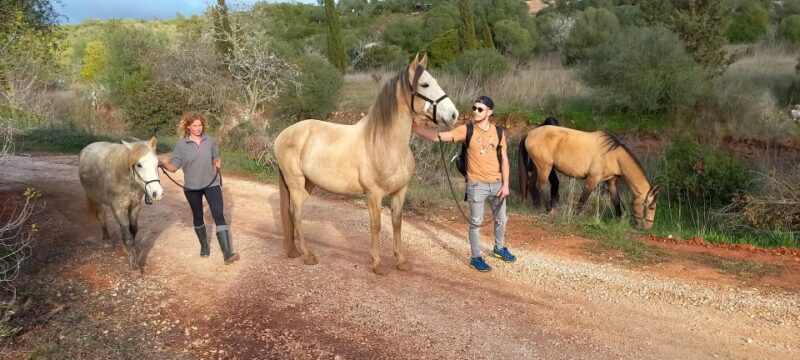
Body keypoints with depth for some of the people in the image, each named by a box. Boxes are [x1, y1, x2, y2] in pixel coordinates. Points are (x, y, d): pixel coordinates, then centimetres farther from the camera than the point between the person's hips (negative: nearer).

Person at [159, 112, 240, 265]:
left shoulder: (210, 141, -1)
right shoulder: (181, 144, -6)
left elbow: (216, 157, 13)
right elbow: (174, 167, -6)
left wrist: (218, 163, -9)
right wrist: (163, 164, -26)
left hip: (212, 184, 0)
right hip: (192, 187, 0)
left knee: (219, 215, -11)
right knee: (198, 217, 14)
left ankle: (227, 253, -16)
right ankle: (204, 245, 36)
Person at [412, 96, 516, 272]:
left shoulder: (498, 132, -2)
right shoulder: (466, 130, -11)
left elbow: (504, 159, 3)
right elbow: (438, 136, -18)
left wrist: (505, 184, -3)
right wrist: (415, 127, -31)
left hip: (497, 183, 4)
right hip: (476, 185, -4)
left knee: (501, 219, 19)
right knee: (476, 222, 5)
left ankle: (499, 248, 43)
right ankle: (476, 258, 20)